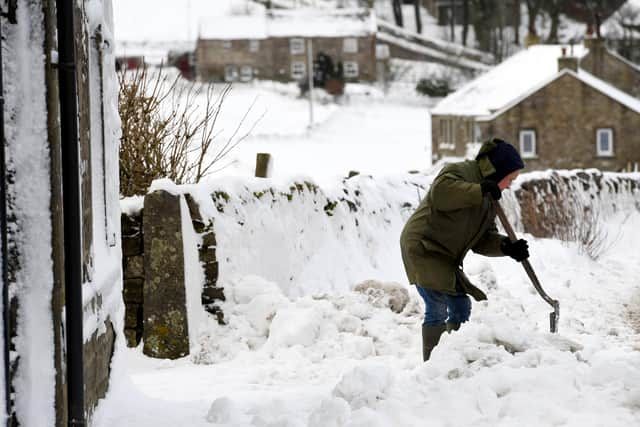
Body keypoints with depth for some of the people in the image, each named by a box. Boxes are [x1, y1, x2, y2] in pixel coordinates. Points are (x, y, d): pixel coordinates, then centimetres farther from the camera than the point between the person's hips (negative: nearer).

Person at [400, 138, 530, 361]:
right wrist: (479, 190, -33)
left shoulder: (488, 198, 16)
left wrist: (507, 246, -9)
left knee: (461, 308, 11)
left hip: (446, 258, 10)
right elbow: (440, 192, -34)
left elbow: (484, 238, 10)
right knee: (438, 308, -15)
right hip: (423, 248, -10)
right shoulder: (461, 172, -12)